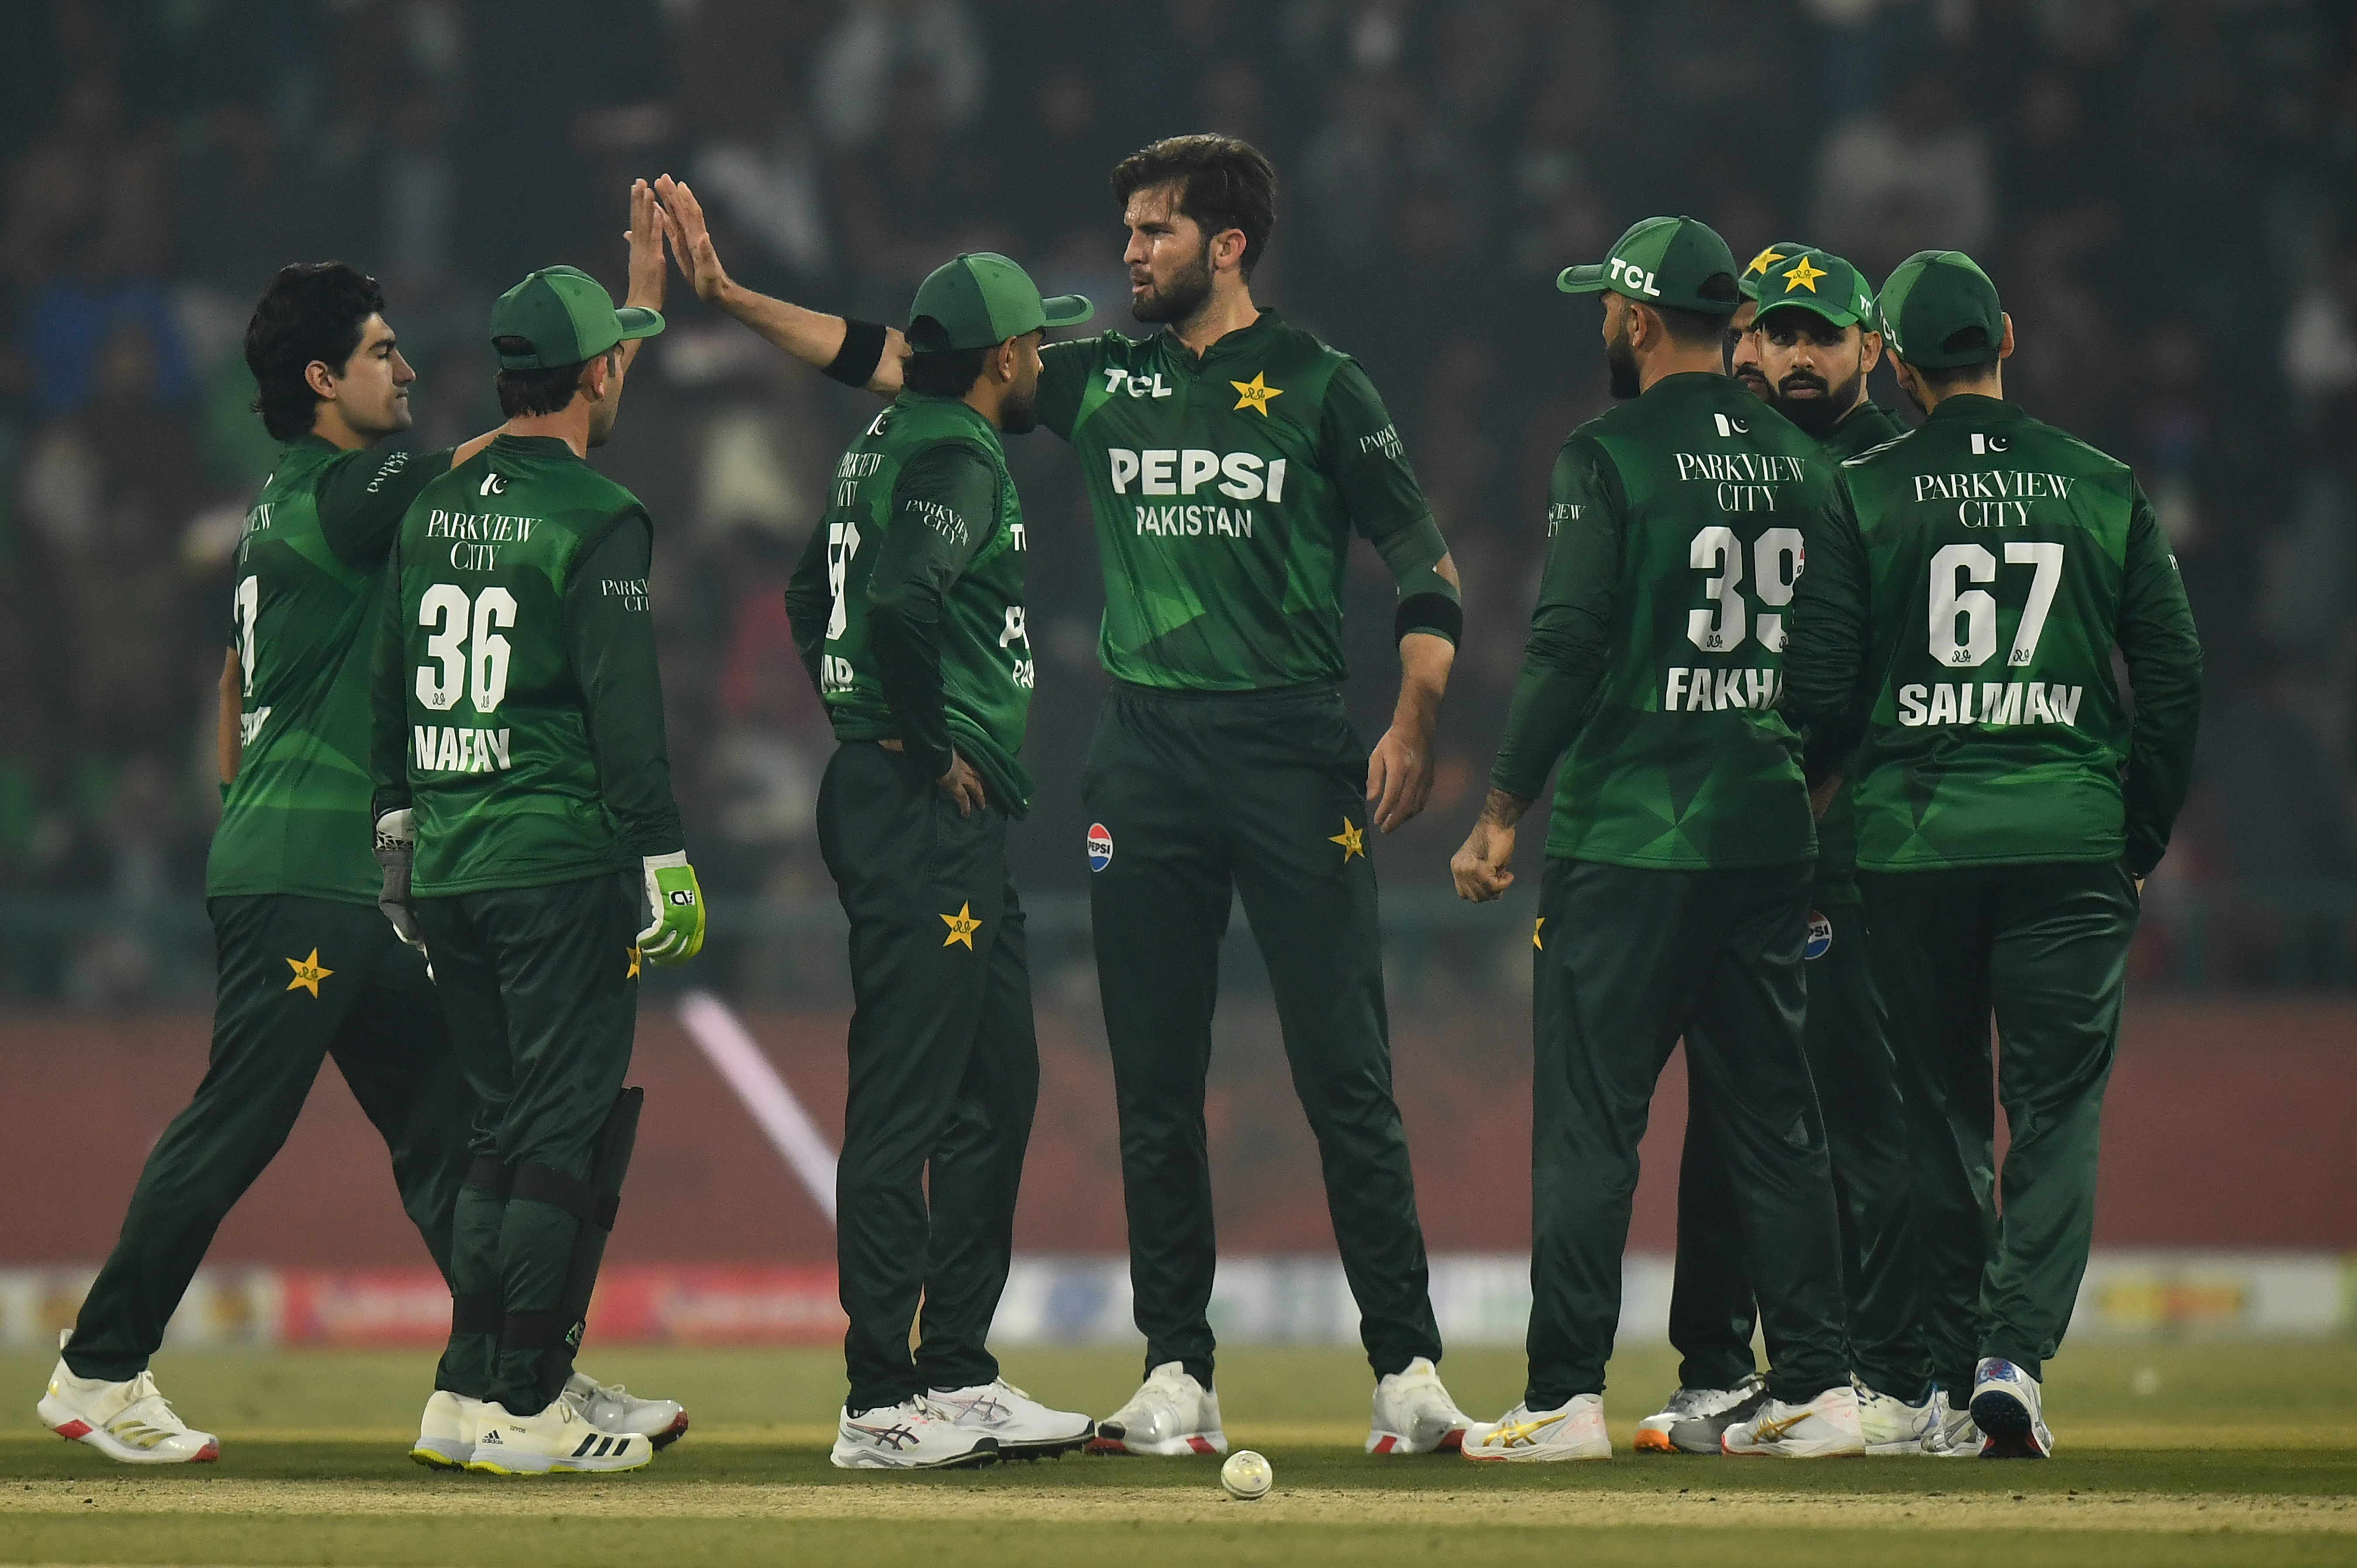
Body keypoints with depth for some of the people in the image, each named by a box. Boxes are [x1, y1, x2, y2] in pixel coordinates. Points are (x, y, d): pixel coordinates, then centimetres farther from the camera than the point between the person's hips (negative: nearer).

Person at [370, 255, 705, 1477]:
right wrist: (665, 861, -11)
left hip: (444, 861, 7)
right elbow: (624, 712, -14)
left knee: (507, 1128, 15)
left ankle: (466, 1394, 12)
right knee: (572, 1132, -3)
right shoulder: (598, 519, -10)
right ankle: (525, 1409, -5)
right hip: (559, 864, -7)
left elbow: (393, 687, 18)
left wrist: (399, 830, 25)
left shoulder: (433, 508, 12)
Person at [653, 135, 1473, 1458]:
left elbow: (1425, 567, 0)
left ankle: (1409, 1369, -3)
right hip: (1147, 754, 4)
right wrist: (728, 295, 5)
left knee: (1346, 1074, -6)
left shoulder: (1319, 388, 2)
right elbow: (896, 360, 11)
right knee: (1156, 1085, 4)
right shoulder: (1104, 379, 12)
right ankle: (1180, 1378, 9)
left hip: (1294, 754, -4)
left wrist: (1416, 723, -14)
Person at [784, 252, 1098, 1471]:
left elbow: (813, 595, 27)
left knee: (994, 1083, 15)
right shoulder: (955, 459, -14)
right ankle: (881, 1404, -7)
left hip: (956, 823, 11)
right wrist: (931, 744, -18)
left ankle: (957, 1373, 20)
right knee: (904, 1100, -8)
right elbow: (899, 600, -30)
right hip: (929, 813, -11)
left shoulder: (889, 443, 17)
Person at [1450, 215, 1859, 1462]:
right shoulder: (1799, 465, 10)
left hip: (1628, 841, -6)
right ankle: (1818, 1391, 6)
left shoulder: (1609, 460, -8)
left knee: (1587, 1116, -4)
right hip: (1769, 836, 6)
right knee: (1774, 1114, 9)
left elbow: (1568, 649, -13)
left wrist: (1503, 816, -7)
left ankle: (1566, 1396, -7)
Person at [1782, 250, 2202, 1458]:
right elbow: (2174, 677, 4)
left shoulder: (1866, 495, -1)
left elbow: (1820, 687, -3)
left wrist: (1816, 795, 17)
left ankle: (1951, 1379, 10)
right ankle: (2015, 1354, -15)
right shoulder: (2103, 489, 3)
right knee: (2057, 1107, 1)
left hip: (1915, 845, 0)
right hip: (2069, 837, 0)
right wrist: (2143, 840, 13)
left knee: (1941, 1110, 10)